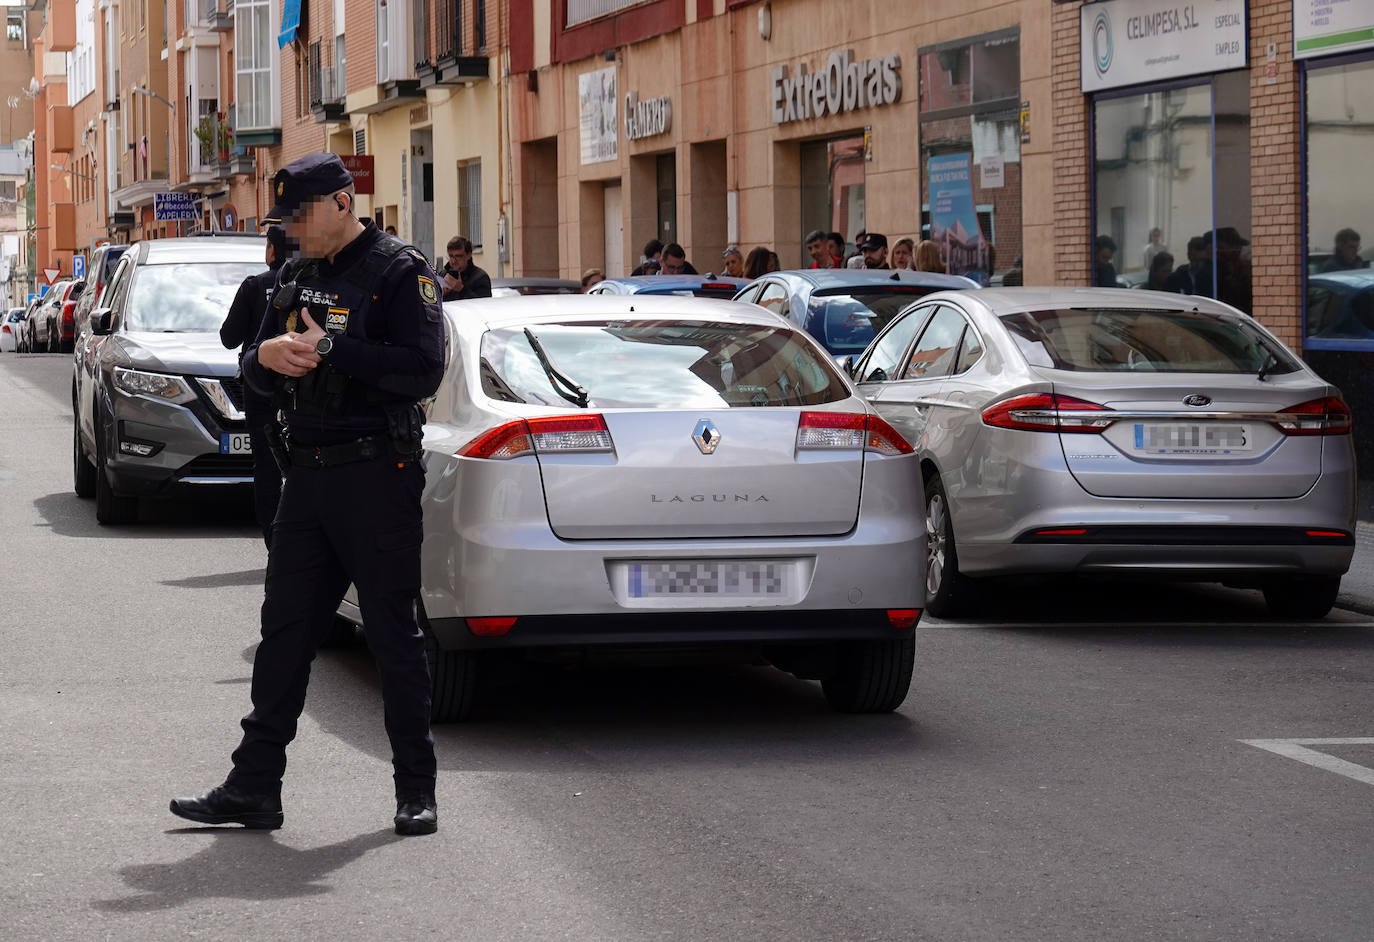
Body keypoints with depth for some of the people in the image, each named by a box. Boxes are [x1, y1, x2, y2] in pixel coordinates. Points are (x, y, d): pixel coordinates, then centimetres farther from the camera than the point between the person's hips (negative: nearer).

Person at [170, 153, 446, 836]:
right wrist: (267, 355, -5)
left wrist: (328, 350, -19)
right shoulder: (299, 278, 17)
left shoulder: (399, 272, -6)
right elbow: (255, 370, 19)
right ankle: (254, 787, 9)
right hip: (308, 474, 7)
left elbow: (423, 369, -17)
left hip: (377, 478, -7)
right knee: (284, 630, 6)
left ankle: (416, 791, 7)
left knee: (394, 637, -1)